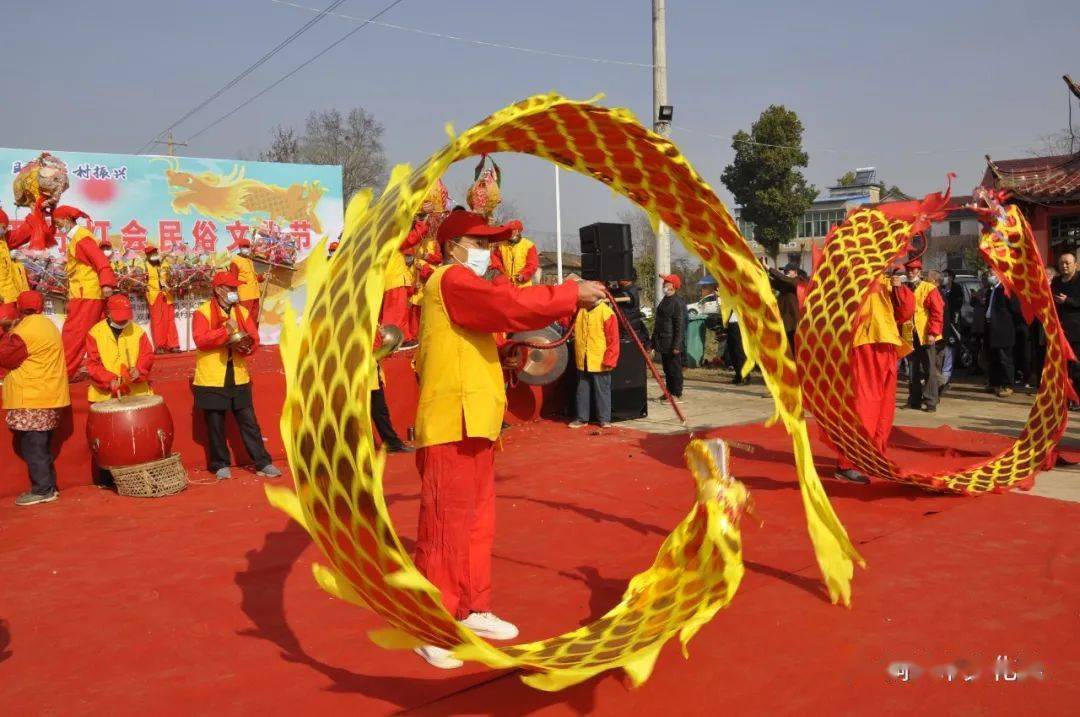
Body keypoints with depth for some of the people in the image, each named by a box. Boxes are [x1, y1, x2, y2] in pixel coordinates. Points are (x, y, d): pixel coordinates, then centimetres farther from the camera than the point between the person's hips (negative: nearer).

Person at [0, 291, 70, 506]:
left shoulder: (26, 329, -15)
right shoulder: (47, 325, 13)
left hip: (31, 400, -9)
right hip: (47, 396, 9)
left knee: (32, 446, -4)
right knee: (41, 445, 16)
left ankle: (42, 490, -1)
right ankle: (48, 486, 21)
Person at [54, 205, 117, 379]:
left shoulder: (81, 237, -12)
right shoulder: (75, 237, 17)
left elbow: (101, 260, -22)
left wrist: (106, 283, -32)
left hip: (86, 295, -9)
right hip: (90, 294, 9)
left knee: (72, 334, -5)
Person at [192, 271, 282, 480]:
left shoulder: (242, 312, 11)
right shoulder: (203, 312, -3)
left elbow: (254, 339, 6)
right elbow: (200, 340, -18)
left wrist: (246, 345, -15)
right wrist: (226, 331, -24)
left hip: (239, 378, 3)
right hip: (212, 380, -3)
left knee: (249, 422, 5)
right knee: (216, 425, 5)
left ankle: (263, 463, 9)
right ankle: (220, 465, 20)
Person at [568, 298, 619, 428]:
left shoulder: (607, 312, -13)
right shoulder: (578, 310, 5)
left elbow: (613, 340, -12)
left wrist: (609, 361, -14)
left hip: (600, 362, -5)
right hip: (582, 362, 6)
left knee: (602, 390, 6)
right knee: (582, 390, 13)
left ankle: (604, 419, 16)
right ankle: (582, 418, 23)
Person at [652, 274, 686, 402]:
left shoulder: (678, 303, -13)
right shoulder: (664, 301, 15)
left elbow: (680, 326, -17)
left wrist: (676, 345, -21)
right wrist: (654, 342, 18)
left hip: (672, 344, -9)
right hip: (663, 343, 9)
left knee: (675, 369, -2)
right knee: (667, 369, 14)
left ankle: (677, 394, 4)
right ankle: (669, 392, 23)